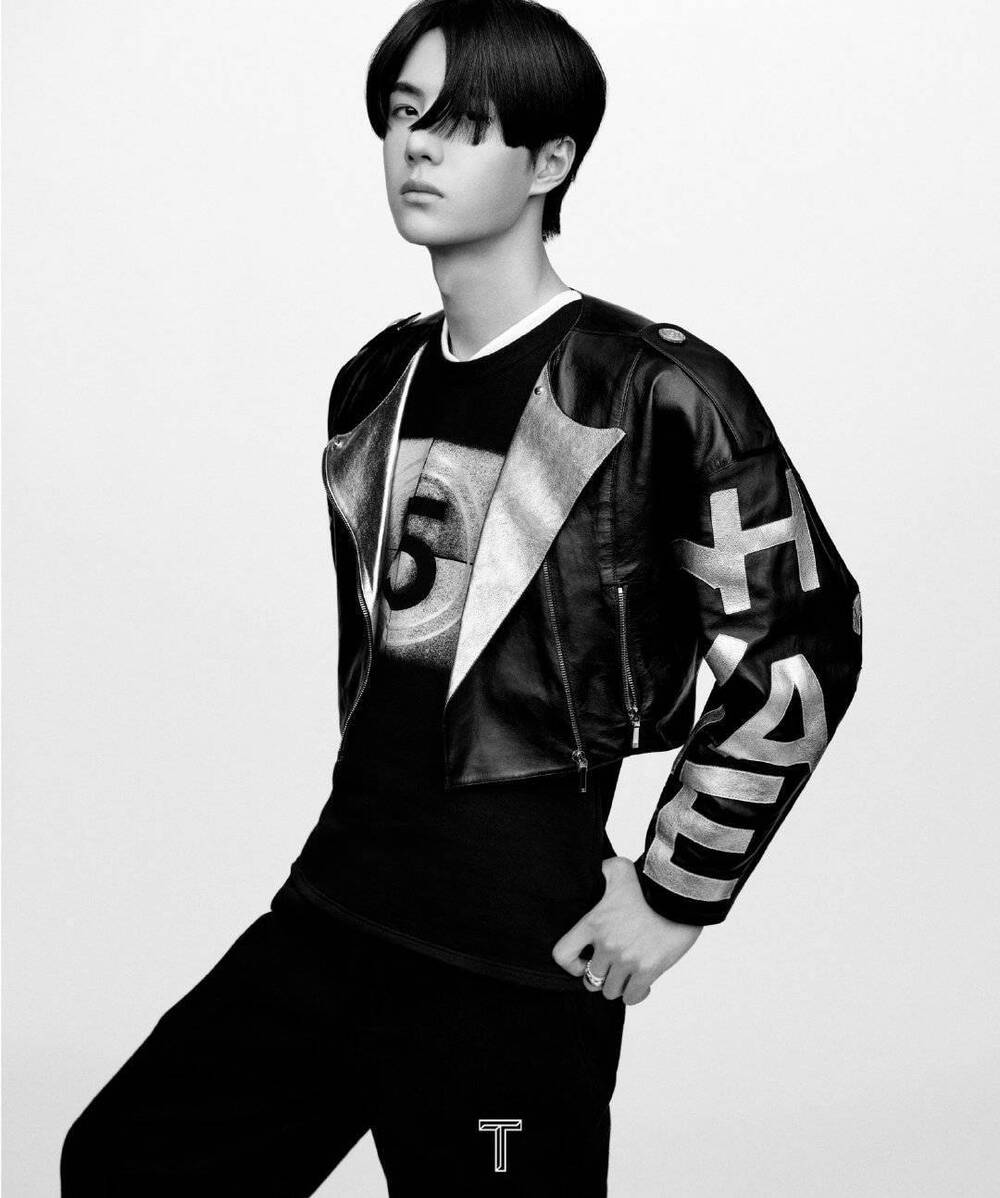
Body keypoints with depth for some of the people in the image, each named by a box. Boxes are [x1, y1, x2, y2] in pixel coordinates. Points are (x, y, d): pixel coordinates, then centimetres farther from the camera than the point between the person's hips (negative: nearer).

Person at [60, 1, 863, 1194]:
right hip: (334, 902, 7)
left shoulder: (655, 392, -12)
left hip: (515, 948, -7)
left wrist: (676, 894, -9)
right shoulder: (374, 383, 9)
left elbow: (801, 649, -11)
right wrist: (376, 824, 16)